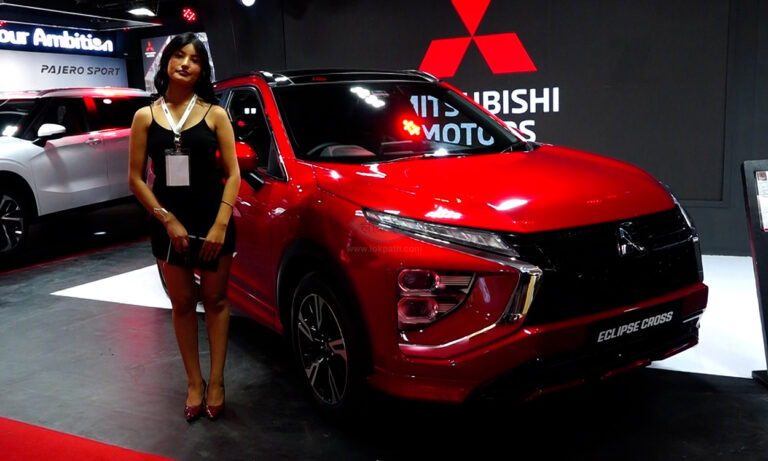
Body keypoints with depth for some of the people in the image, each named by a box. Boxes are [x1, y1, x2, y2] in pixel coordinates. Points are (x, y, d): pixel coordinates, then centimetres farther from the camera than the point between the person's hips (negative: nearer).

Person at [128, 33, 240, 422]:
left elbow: (232, 174, -4)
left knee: (215, 301, 9)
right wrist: (168, 219, -10)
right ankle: (194, 383, 21)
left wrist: (220, 225, -14)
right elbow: (135, 178, 1)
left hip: (212, 223, -1)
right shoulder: (145, 116, 2)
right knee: (182, 304, 9)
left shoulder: (214, 114, -1)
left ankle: (216, 382, 19)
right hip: (169, 225, 2)